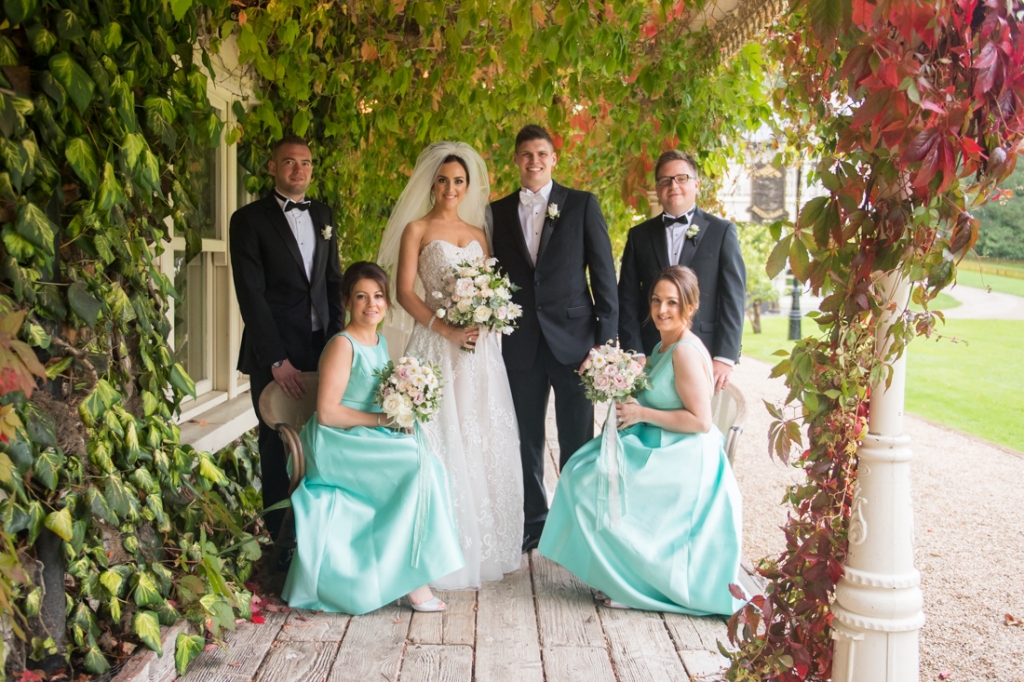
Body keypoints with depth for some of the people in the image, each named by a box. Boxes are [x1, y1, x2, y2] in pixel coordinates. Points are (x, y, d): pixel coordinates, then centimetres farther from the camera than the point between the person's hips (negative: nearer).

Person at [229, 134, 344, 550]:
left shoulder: (322, 216, 14)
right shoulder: (249, 219, -3)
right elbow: (250, 294, -9)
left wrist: (337, 339, 2)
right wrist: (276, 359, -15)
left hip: (321, 351, 4)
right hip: (275, 355, -4)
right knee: (278, 451, 5)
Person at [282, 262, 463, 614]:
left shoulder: (380, 343, 14)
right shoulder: (343, 345, -12)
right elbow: (326, 413, -18)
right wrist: (381, 420, -16)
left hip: (371, 442, 8)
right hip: (338, 445, -8)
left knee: (428, 463, -16)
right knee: (419, 465, -24)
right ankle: (412, 576, -15)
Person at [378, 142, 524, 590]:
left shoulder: (478, 233, 17)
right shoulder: (417, 229, 4)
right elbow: (405, 291, -6)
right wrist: (446, 330, -16)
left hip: (479, 348, 4)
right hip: (436, 345, -4)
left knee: (483, 441, 5)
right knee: (441, 441, -6)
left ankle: (484, 545, 16)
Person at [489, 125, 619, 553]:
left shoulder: (582, 204, 3)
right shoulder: (499, 212, 10)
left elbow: (603, 272, -1)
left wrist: (606, 337, -7)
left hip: (573, 337, -2)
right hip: (521, 343, 2)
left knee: (577, 441, 3)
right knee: (527, 439, 10)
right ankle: (533, 521, 23)